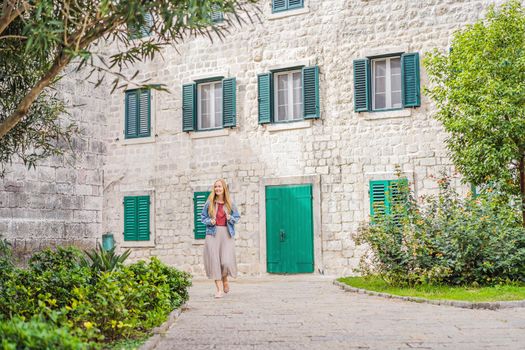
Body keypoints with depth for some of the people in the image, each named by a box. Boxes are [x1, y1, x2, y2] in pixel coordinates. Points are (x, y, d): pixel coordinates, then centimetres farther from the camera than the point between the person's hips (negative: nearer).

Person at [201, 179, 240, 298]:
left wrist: (231, 218, -8)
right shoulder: (209, 203, 6)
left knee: (226, 261, -10)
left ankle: (225, 279, 23)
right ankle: (219, 289, 5)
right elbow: (203, 217, 11)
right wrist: (209, 221, -8)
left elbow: (237, 217, 13)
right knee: (214, 260, -4)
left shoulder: (230, 203, 7)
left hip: (227, 234, 0)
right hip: (213, 234, 0)